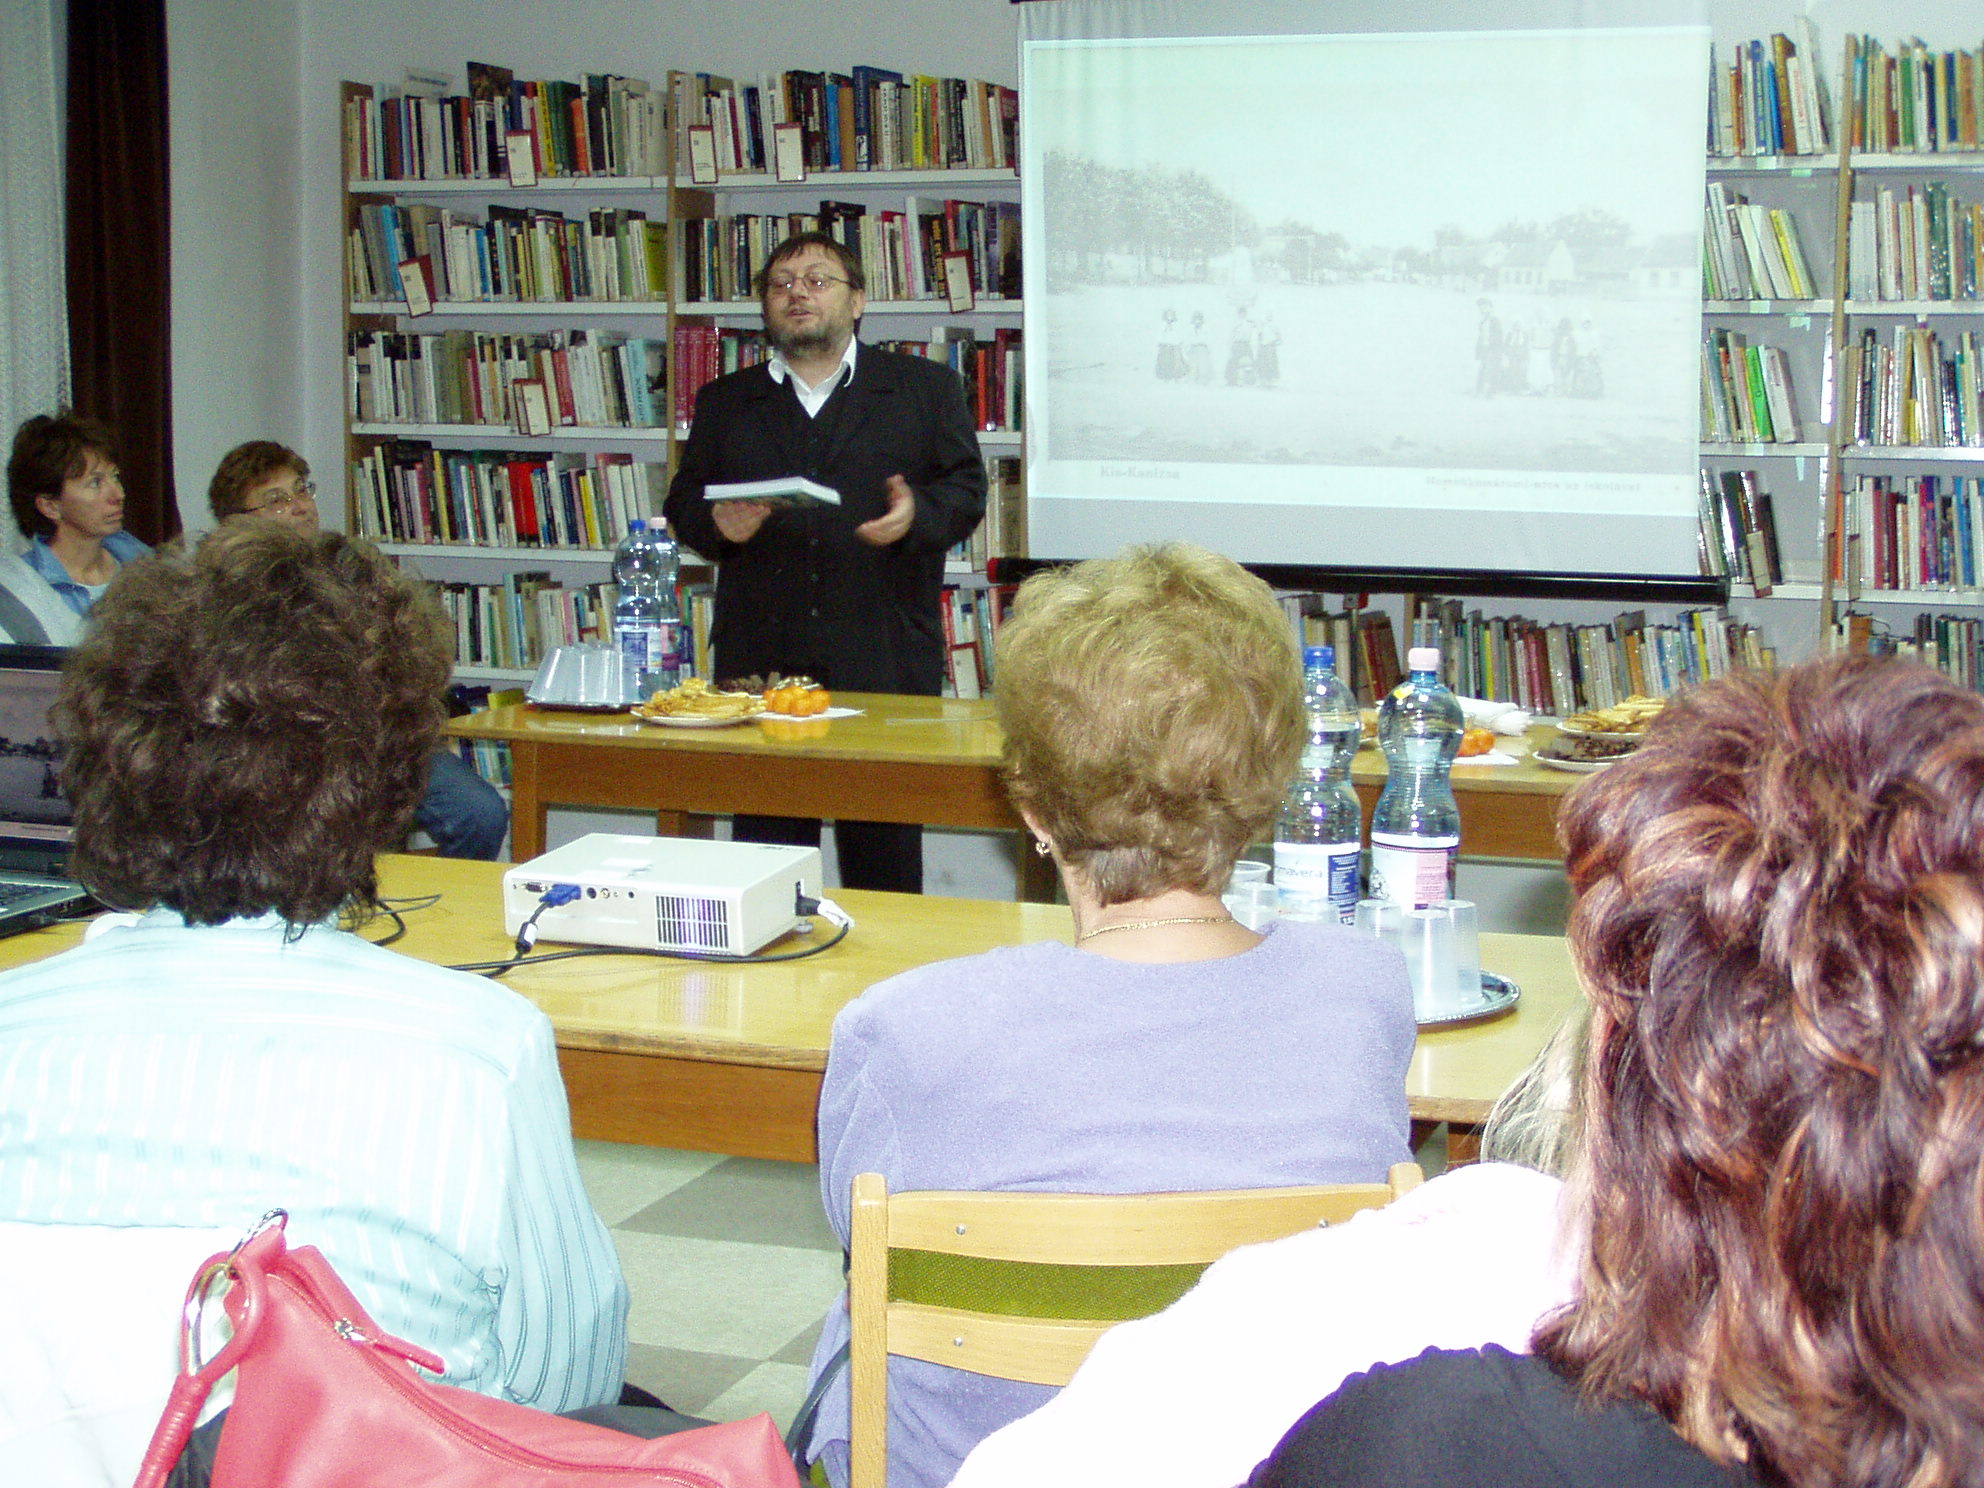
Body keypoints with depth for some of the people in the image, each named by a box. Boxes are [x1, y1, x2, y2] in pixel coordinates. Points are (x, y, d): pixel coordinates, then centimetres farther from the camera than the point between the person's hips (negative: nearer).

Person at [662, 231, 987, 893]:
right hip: (760, 661, 2)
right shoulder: (724, 403, 18)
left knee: (884, 849, 0)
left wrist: (919, 514, -14)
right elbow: (682, 505, 15)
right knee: (764, 838, 3)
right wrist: (718, 524, -8)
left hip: (885, 659, -2)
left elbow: (965, 489, 7)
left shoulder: (926, 389, 12)